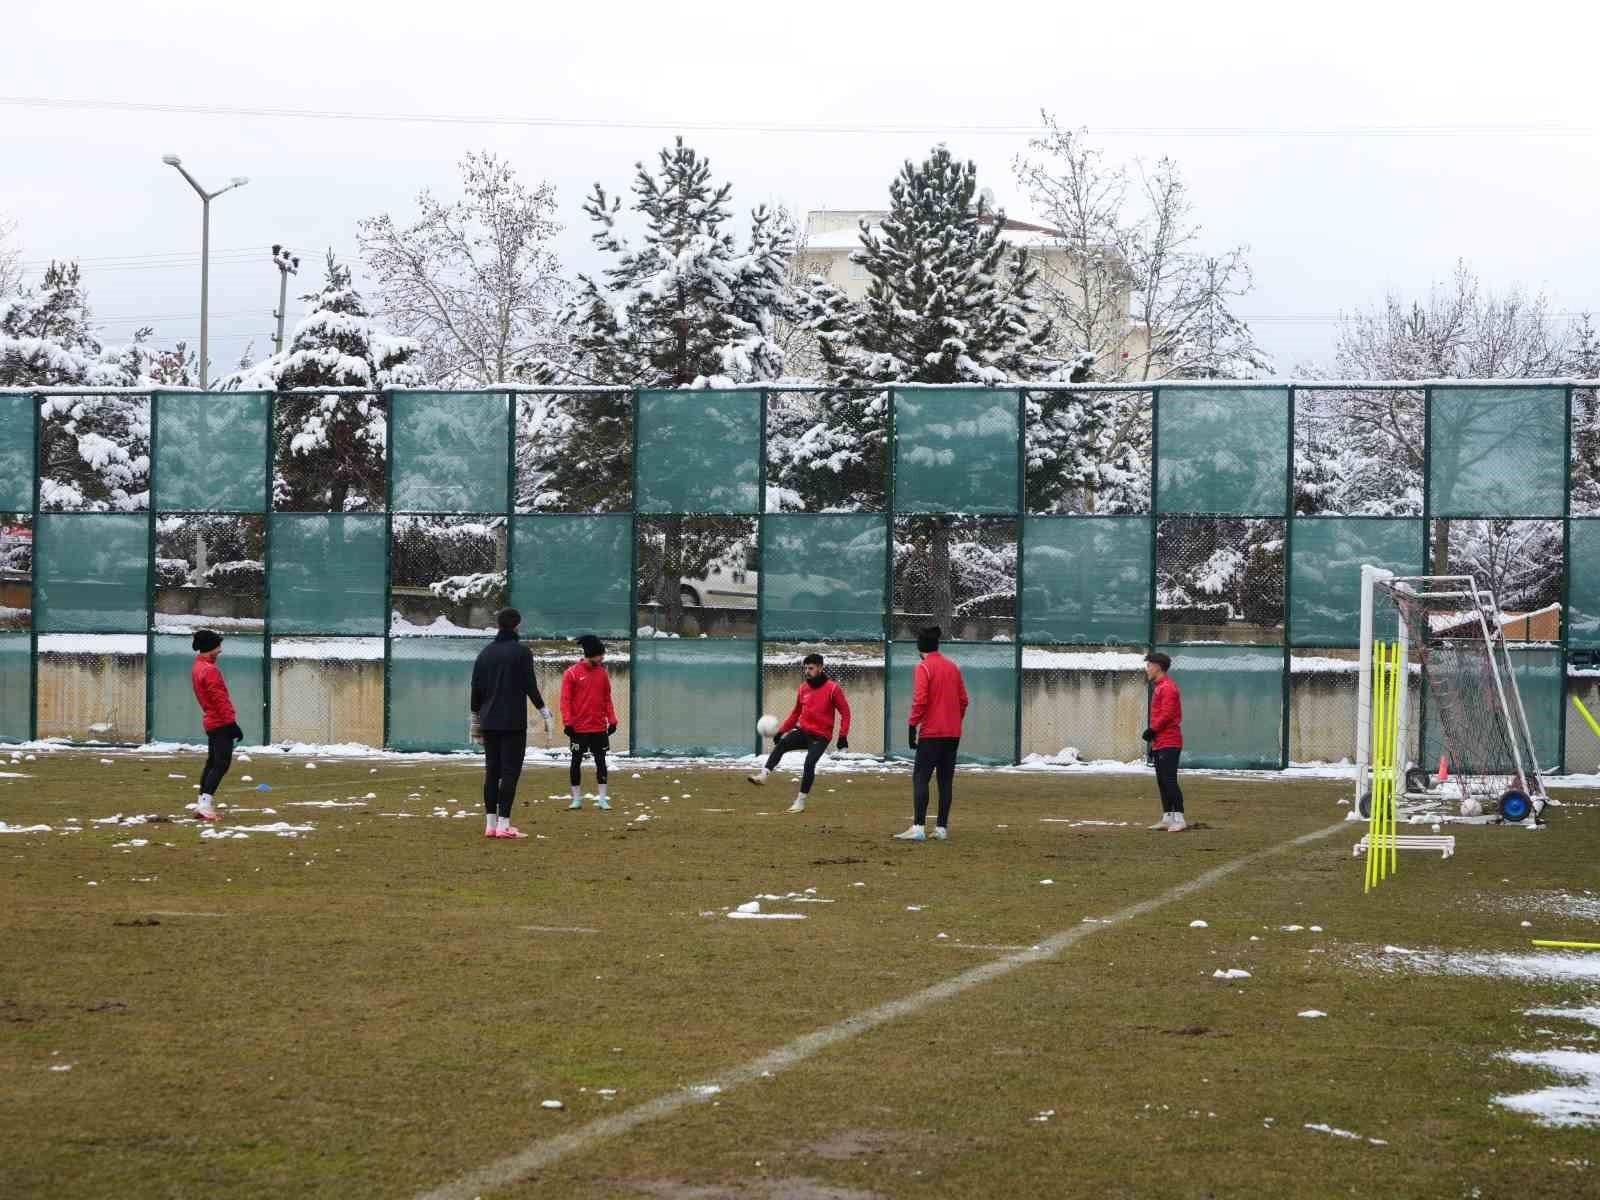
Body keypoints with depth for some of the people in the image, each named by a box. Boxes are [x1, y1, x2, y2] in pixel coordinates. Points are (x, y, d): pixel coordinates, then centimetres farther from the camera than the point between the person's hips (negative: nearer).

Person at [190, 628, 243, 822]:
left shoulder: (198, 668, 14)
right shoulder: (210, 670, -17)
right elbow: (220, 700, -20)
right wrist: (233, 724, -18)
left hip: (211, 722, 10)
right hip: (221, 724, -10)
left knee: (212, 762, 14)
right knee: (222, 764, -11)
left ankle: (203, 804, 16)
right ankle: (205, 804, -18)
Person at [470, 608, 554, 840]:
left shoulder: (485, 653, 10)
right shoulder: (521, 652, -6)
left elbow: (476, 687, 11)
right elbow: (530, 685, -10)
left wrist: (477, 716, 22)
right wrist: (544, 712, -4)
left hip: (489, 722, 5)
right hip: (513, 722, -5)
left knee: (491, 771, 9)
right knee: (510, 771, -4)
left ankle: (490, 823, 9)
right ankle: (504, 824, -10)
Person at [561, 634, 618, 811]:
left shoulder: (602, 673, 7)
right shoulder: (572, 673, -6)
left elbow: (607, 699, 12)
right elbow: (565, 700, -7)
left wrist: (612, 720, 6)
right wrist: (567, 722, -13)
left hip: (599, 728, 4)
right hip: (579, 728, -4)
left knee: (600, 761, 5)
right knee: (576, 762, 3)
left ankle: (602, 798, 10)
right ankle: (577, 798, 11)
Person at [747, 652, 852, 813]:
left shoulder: (832, 689, -9)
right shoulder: (803, 688, 7)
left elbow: (845, 712, -6)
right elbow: (796, 713, 18)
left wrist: (843, 736, -14)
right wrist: (781, 730, 11)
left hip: (821, 737, -5)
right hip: (802, 731, 5)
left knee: (809, 763, -21)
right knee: (781, 743, -22)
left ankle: (800, 801, -11)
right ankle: (763, 775, -32)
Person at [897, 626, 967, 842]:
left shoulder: (924, 667, -8)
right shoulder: (953, 667, 12)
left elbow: (920, 700, -15)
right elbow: (963, 700, 13)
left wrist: (913, 726, -11)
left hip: (931, 733, -6)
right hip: (953, 734, 6)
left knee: (920, 778, -7)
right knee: (946, 780, 9)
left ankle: (918, 828, -16)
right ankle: (942, 828, 9)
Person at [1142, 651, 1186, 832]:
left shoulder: (1167, 687, -12)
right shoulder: (1159, 687, 20)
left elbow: (1167, 715, -20)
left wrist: (1152, 731, -13)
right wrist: (1153, 741, 22)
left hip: (1168, 744, -11)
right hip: (1160, 744, 11)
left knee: (1169, 781, -13)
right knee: (1162, 782, 11)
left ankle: (1179, 819, -15)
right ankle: (1167, 818, 15)